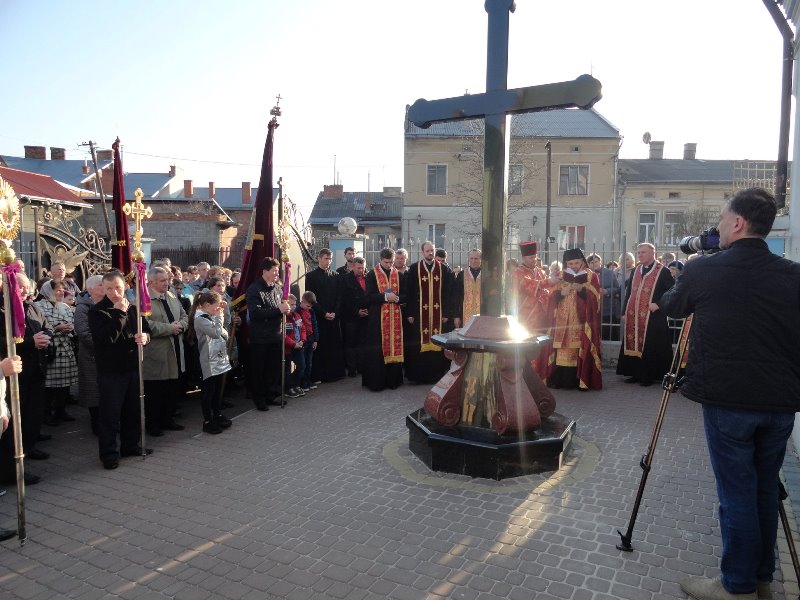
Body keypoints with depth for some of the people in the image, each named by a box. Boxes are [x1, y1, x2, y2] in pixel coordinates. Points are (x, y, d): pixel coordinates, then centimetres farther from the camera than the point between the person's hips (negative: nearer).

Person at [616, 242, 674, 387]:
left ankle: (649, 375, 10)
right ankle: (636, 373, 18)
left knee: (649, 347, -1)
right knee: (633, 344, 8)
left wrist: (659, 304, -16)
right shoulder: (635, 270, 12)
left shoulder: (662, 271, -5)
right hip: (633, 316, 6)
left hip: (652, 316, -5)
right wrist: (626, 311, 10)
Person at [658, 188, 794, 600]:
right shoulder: (792, 275, 2)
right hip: (781, 401, 5)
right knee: (766, 490, 16)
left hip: (728, 399, -4)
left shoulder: (702, 270, -8)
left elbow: (671, 307, 11)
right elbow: (789, 335, 9)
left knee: (736, 492, 4)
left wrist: (661, 302, 31)